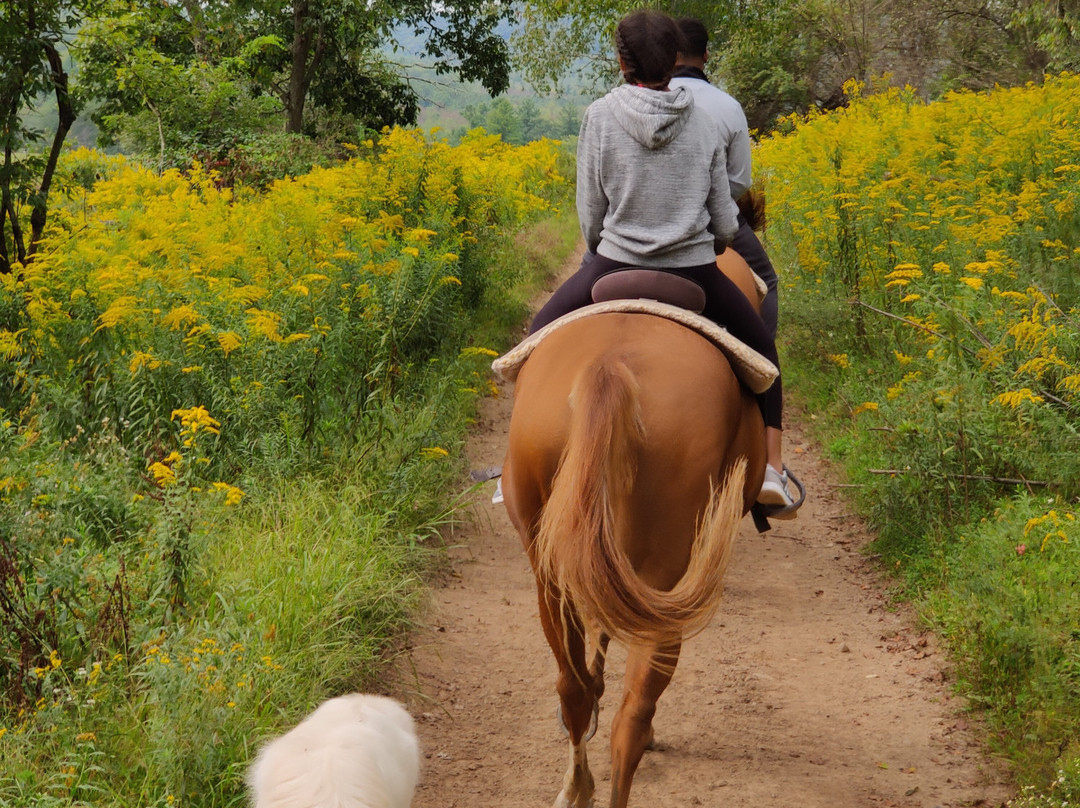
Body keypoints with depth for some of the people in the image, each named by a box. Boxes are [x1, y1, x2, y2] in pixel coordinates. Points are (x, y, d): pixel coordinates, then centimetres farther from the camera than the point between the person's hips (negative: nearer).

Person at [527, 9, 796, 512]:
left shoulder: (601, 116, -6)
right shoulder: (704, 123, 1)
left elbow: (590, 214, -1)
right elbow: (725, 224, 4)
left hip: (616, 267, -1)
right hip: (696, 273, 1)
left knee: (542, 334, 22)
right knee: (758, 344, 24)